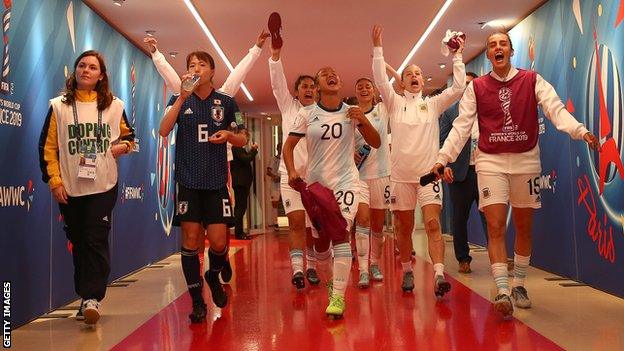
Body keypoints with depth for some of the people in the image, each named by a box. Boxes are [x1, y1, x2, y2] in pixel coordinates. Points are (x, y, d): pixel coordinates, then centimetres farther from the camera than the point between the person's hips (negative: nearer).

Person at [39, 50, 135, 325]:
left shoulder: (114, 106, 7)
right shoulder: (59, 106, 4)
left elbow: (129, 136, 19)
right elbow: (47, 147, 3)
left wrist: (122, 146, -4)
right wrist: (54, 181, -5)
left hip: (104, 186, -1)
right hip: (70, 188, 1)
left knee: (96, 240, -10)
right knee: (78, 242, 6)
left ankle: (93, 297, -8)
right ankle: (86, 297, 17)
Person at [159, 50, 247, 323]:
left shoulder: (226, 102, 8)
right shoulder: (179, 100, 7)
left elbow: (242, 140, 14)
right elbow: (163, 131, -10)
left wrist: (228, 134, -9)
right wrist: (183, 96, -17)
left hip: (216, 181, 0)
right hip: (188, 180, 0)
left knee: (218, 242, -4)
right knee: (191, 240, -2)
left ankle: (214, 276, 30)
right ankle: (197, 302, 9)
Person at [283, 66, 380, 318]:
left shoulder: (352, 112, 1)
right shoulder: (307, 114, 0)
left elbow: (375, 143, 4)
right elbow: (289, 146, 1)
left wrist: (364, 122, -14)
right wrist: (291, 171, -17)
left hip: (345, 181, -1)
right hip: (314, 182, 2)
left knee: (341, 232, -16)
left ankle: (338, 296, -14)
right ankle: (334, 276, 37)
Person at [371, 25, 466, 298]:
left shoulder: (433, 104, 9)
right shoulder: (395, 103, 8)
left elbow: (458, 87, -2)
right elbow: (380, 81, -7)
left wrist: (457, 56, -3)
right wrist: (378, 48, -12)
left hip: (428, 173, -1)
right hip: (400, 175, 1)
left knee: (433, 225, -13)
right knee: (404, 228, 9)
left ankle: (439, 275, -21)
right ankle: (407, 272, 24)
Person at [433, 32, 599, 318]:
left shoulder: (532, 80, 2)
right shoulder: (476, 87, 3)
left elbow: (555, 109, -10)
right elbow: (461, 126, 0)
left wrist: (580, 131, -28)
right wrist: (442, 158, -9)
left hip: (526, 160, 1)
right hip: (490, 161, -1)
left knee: (524, 227, 10)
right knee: (495, 227, -11)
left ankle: (518, 285, 25)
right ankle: (502, 291, -12)